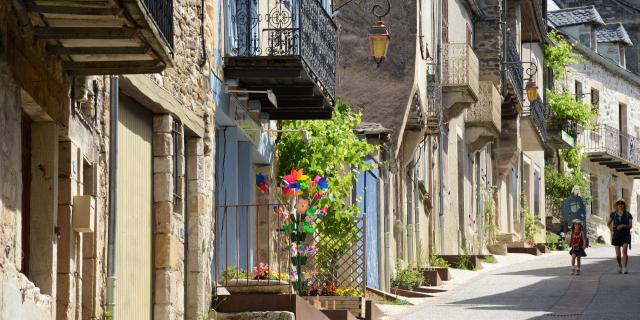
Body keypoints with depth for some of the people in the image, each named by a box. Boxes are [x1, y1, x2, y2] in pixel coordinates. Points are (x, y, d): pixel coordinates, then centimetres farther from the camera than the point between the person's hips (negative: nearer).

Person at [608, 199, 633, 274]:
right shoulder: (613, 214, 6)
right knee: (618, 254, 3)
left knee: (624, 251, -19)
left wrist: (623, 226, -21)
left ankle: (624, 268, -18)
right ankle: (620, 265, 30)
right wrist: (611, 230, 3)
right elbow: (608, 223, 18)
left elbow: (630, 226, -3)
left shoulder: (628, 215, 0)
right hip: (616, 236, 2)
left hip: (625, 235, -2)